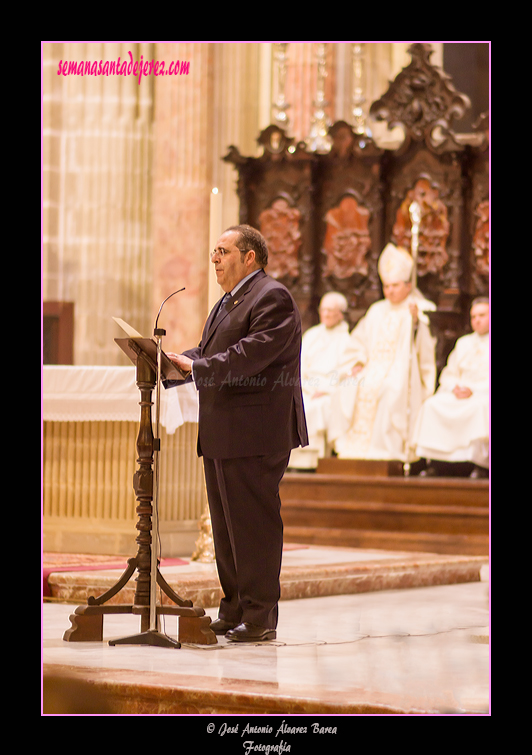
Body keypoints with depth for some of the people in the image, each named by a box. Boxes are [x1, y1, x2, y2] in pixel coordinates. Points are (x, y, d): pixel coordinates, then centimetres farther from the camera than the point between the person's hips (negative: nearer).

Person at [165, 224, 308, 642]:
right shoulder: (227, 303, 22)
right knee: (227, 525, 12)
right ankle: (233, 611, 19)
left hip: (255, 433, -10)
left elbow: (251, 353, -22)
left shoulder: (272, 297, -10)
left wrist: (195, 366, -28)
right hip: (222, 434, 10)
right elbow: (207, 353, 20)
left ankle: (260, 617, -3)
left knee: (254, 522, -7)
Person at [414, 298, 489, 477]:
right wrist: (455, 387, -2)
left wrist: (473, 390, -16)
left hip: (484, 395, -5)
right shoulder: (463, 343, 25)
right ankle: (431, 464, -28)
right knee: (432, 405, -23)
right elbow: (448, 374, 20)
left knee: (479, 407, -39)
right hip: (458, 394, 5)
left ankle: (481, 464, -36)